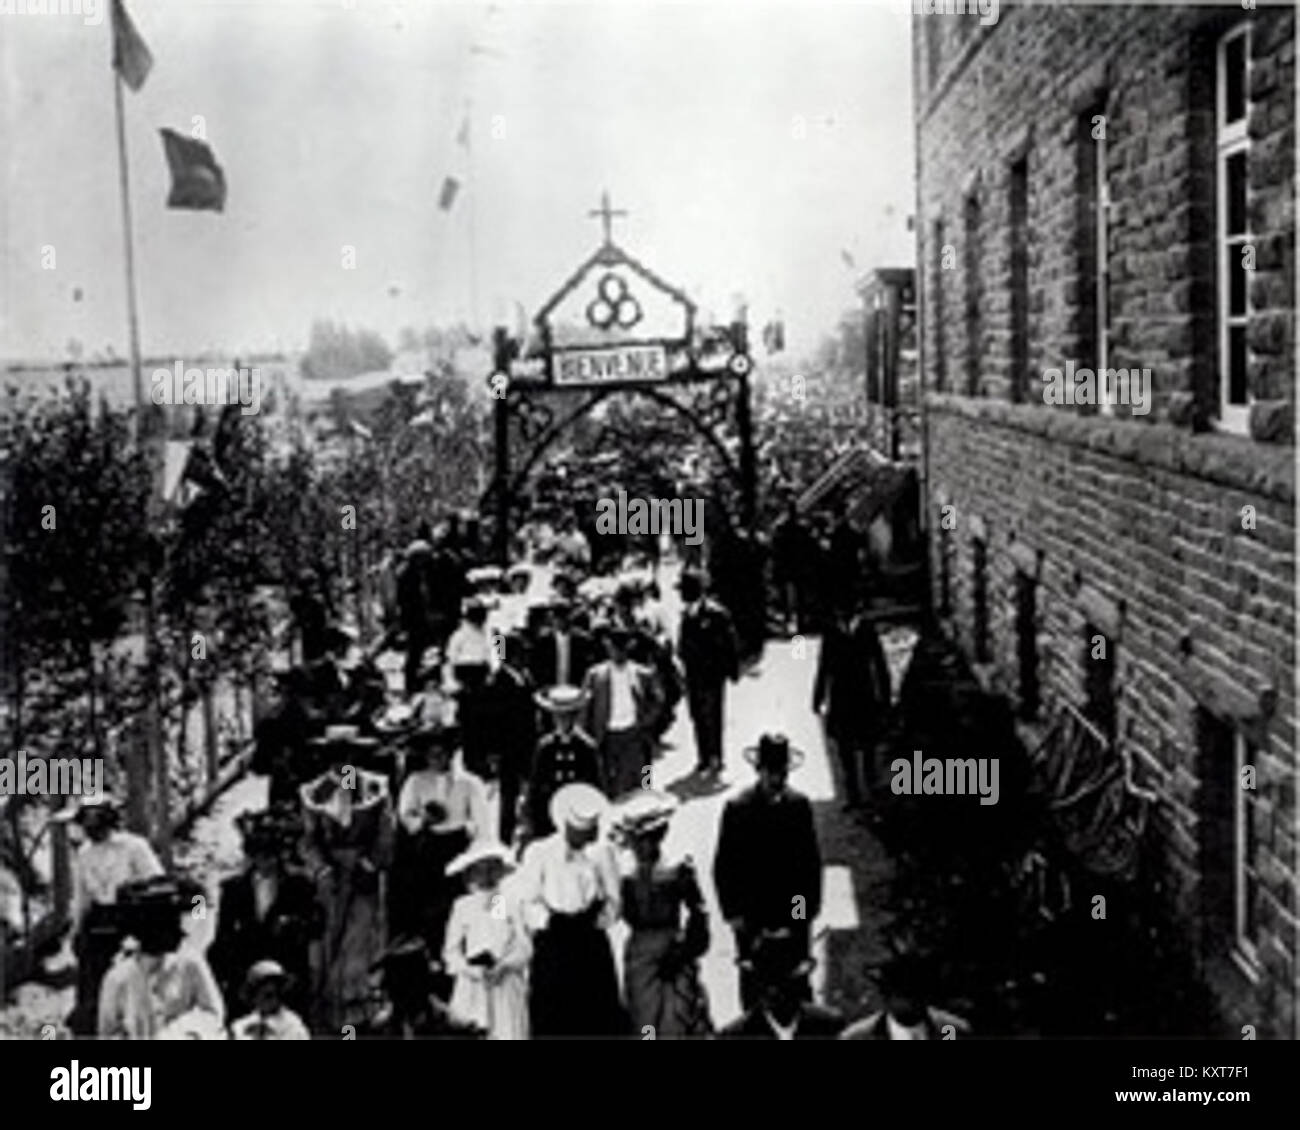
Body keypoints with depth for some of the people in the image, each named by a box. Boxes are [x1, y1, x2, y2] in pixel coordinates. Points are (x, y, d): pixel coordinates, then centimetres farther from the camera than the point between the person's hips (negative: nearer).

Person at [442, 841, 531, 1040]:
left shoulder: (510, 906, 5)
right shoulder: (462, 906, 7)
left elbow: (524, 947, 2)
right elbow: (450, 950, 7)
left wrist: (503, 966, -13)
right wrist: (467, 968, -10)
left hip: (506, 986, 0)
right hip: (473, 985, 0)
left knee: (508, 1033, -7)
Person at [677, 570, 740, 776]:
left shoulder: (715, 613, -14)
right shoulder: (687, 614, 9)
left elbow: (729, 643, -11)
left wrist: (731, 670, -10)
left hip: (712, 674, -7)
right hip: (693, 673, 7)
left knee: (711, 717, -4)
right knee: (697, 716, 11)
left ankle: (715, 758, 3)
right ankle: (704, 757, 19)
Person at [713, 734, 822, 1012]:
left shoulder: (799, 805, 2)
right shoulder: (738, 809, -7)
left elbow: (811, 858, 8)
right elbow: (724, 865, -4)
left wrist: (812, 904, 4)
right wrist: (732, 912, -7)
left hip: (795, 915, 2)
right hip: (752, 915, -2)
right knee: (753, 979, 3)